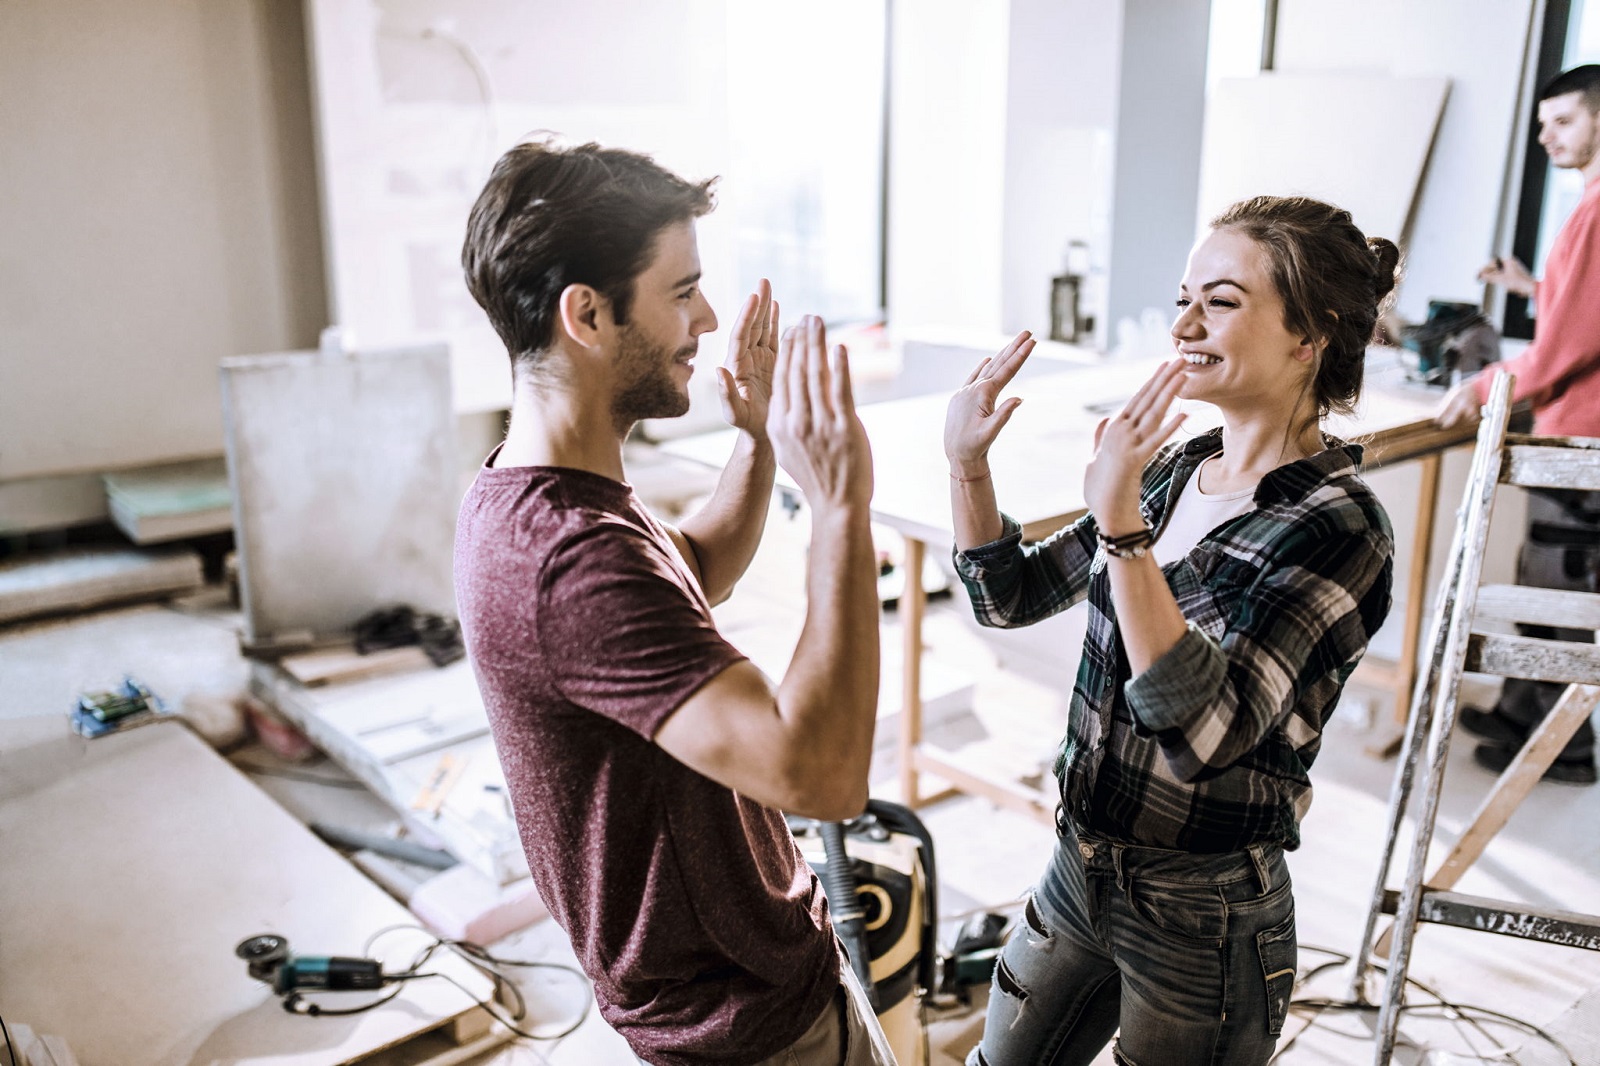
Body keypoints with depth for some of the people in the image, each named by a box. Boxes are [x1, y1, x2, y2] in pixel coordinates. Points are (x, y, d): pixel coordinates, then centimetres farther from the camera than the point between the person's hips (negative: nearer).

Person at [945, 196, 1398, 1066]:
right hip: (1079, 872, 6)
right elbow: (1012, 596, 5)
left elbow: (1202, 734, -31)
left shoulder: (1337, 526, -21)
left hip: (1204, 924, -6)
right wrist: (968, 464, -9)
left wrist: (1123, 528, -38)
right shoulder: (1176, 470, -2)